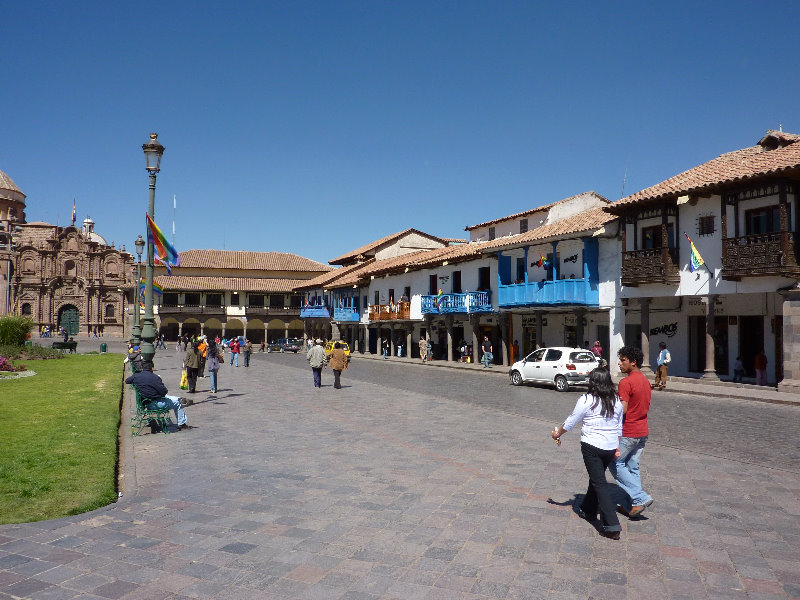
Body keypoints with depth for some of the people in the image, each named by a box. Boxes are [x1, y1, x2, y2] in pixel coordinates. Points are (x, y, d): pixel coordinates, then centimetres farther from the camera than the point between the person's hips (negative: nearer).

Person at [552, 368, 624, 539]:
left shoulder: (586, 400, -13)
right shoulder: (617, 401, 4)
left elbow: (570, 423, -5)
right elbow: (619, 427, 11)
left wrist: (557, 433, 12)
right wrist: (618, 447, 20)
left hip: (592, 446, -6)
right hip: (611, 447, 6)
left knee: (599, 483, -2)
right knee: (597, 478, 23)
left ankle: (612, 526, -7)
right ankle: (588, 510, 40)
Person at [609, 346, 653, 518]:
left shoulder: (626, 383, -18)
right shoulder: (645, 380, 10)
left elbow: (622, 410, -23)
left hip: (628, 433, -9)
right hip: (643, 432, 9)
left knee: (615, 464, 4)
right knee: (633, 467, 14)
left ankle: (640, 497, -2)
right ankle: (634, 504, 16)